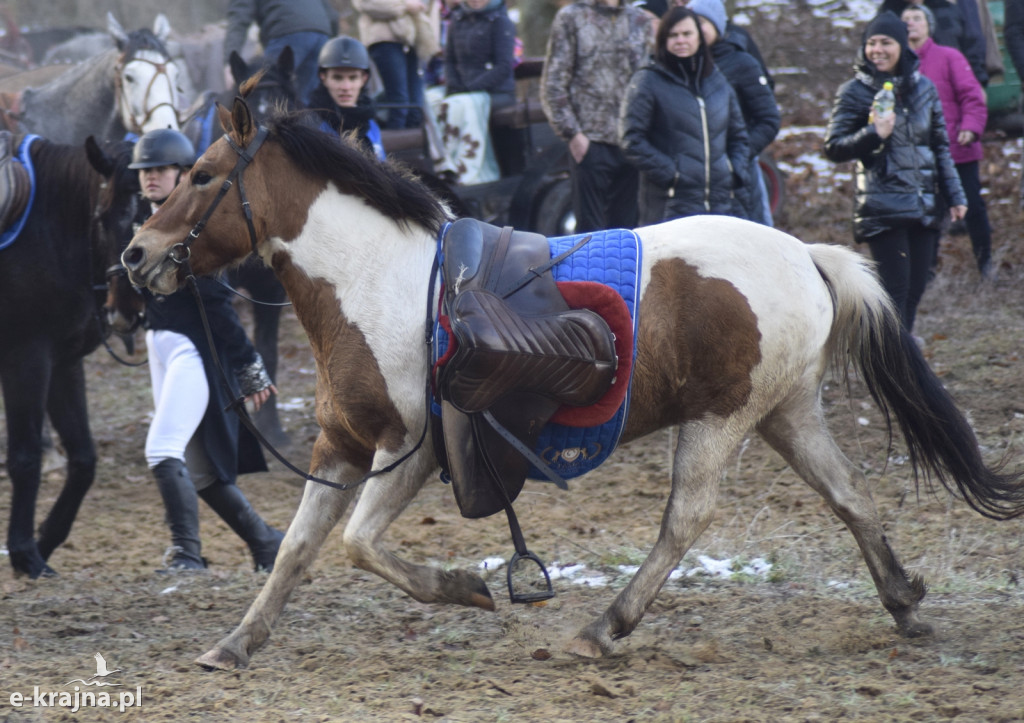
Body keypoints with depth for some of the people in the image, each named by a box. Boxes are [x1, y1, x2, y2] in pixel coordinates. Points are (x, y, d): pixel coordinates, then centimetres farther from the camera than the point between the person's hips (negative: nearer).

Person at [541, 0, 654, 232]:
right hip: (591, 143, -3)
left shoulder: (642, 21, 12)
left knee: (627, 226, 5)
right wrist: (572, 133, -7)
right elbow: (553, 84, 1)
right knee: (590, 229, -3)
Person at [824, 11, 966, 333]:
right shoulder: (855, 92, -3)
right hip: (883, 207, -5)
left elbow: (941, 147, 16)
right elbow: (833, 148, -4)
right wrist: (873, 134, -19)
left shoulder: (923, 88, 9)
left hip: (924, 206, 5)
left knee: (915, 288, 6)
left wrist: (954, 195, 11)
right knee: (896, 288, -10)